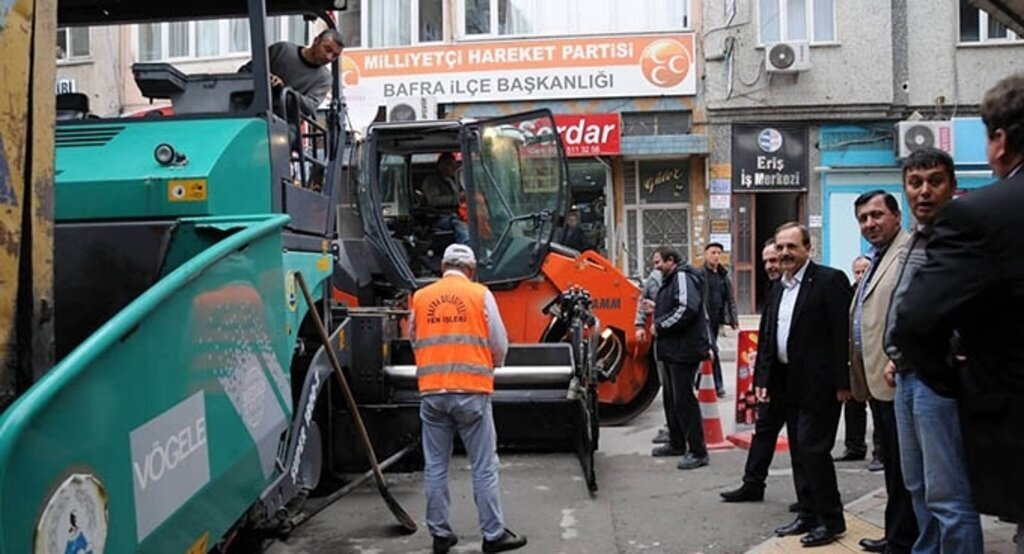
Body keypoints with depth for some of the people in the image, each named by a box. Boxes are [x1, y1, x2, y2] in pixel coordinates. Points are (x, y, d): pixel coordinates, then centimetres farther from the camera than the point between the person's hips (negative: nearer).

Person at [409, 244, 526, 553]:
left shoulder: (420, 297, 8)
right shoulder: (480, 294, 1)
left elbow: (414, 341, 13)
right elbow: (500, 345, 1)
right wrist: (488, 368, 21)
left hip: (431, 392, 3)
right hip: (471, 391, -3)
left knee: (435, 467, 10)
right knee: (484, 467, 4)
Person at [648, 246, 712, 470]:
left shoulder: (683, 277, -14)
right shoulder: (671, 279, 17)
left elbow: (687, 309, -27)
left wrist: (659, 325, -18)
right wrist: (658, 310, 11)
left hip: (684, 349, -11)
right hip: (672, 350, 11)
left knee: (684, 399, -8)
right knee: (672, 397, 18)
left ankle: (698, 452, -1)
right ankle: (676, 443, 30)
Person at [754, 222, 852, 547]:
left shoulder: (830, 280, -11)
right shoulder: (779, 287, 13)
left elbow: (842, 334, -15)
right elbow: (768, 336, 16)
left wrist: (842, 383, -17)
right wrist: (762, 378, 10)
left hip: (818, 384, -8)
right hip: (788, 383, 8)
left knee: (813, 450, -5)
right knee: (799, 453, 13)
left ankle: (831, 520, 9)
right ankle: (808, 514, 24)